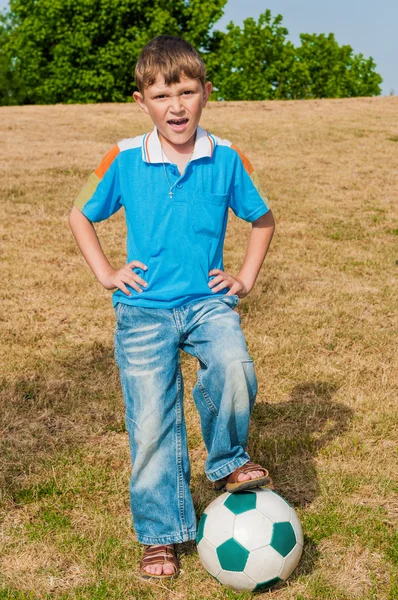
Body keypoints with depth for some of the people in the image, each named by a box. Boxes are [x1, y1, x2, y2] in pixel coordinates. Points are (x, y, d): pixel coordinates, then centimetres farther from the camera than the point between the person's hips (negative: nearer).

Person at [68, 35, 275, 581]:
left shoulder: (226, 160, -1)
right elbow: (80, 215, 11)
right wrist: (106, 273, 2)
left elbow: (262, 219, 14)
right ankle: (160, 534, 20)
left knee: (235, 370, -29)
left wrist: (245, 279, 6)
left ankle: (228, 463, 0)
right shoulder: (125, 160, -4)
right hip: (144, 310, 0)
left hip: (208, 300, 0)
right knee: (151, 424, 1)